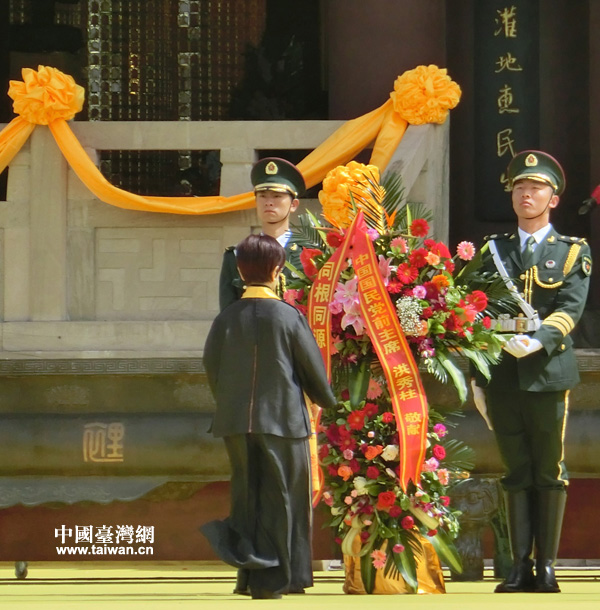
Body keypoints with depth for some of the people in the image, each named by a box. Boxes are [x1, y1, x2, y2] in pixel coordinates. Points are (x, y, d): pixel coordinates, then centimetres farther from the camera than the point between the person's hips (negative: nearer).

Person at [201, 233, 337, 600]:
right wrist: (326, 401, 18)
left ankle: (249, 574, 9)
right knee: (279, 499, 4)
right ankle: (271, 579, 3)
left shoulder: (226, 319, 1)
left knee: (247, 496, 13)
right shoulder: (289, 318, -8)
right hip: (282, 419, -3)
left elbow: (212, 367, 7)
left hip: (236, 421, 3)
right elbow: (313, 369, -1)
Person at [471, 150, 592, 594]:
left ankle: (547, 567, 4)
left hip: (548, 374, -2)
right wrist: (477, 377, 7)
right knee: (517, 474, 5)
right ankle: (521, 566, 6)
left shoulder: (574, 252, 7)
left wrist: (538, 340, -24)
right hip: (502, 377, 2)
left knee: (550, 473, 0)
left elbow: (570, 310, -7)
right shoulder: (493, 250, 14)